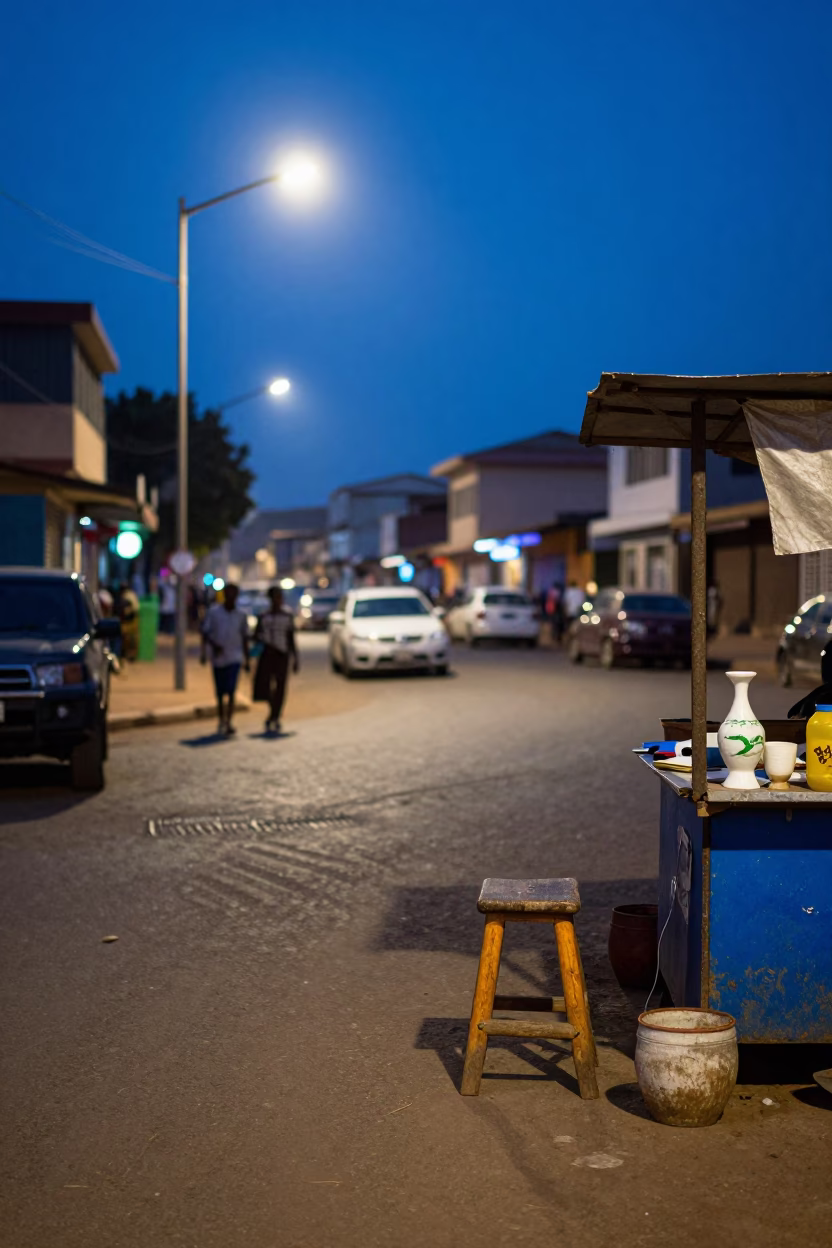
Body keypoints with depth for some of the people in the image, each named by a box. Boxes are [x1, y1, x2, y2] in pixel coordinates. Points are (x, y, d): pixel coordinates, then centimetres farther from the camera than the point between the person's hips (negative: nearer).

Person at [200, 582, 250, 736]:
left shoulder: (241, 615, 5)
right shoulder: (214, 612, 0)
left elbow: (244, 638, 12)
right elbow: (205, 633, 0)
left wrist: (247, 660, 12)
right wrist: (213, 645, -19)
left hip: (234, 658, 0)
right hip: (218, 658, 1)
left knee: (231, 691, -14)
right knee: (220, 693, 9)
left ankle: (229, 723, -16)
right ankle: (221, 721, 26)